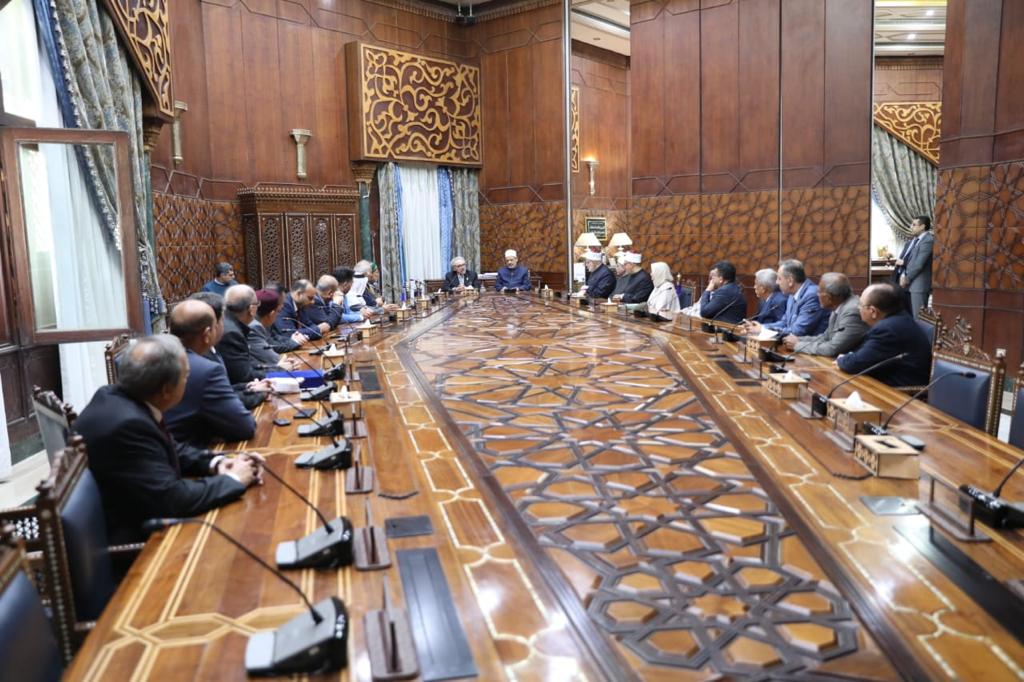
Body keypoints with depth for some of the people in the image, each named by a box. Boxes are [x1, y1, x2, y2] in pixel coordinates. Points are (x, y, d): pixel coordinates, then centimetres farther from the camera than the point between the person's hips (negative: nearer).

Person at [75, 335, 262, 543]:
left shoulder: (115, 396, -1)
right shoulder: (126, 425, -30)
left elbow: (170, 449, 12)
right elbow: (172, 499, -28)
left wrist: (215, 463, -2)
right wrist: (232, 479, -15)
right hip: (131, 540, -8)